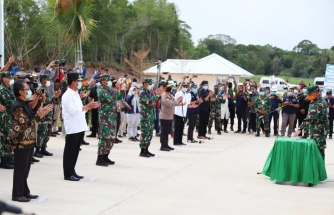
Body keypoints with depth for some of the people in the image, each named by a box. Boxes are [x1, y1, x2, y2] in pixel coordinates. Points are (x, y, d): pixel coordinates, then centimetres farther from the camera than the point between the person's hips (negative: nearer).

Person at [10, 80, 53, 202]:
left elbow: (31, 118, 15)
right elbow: (25, 124, -21)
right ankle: (17, 194, 6)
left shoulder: (25, 104, 12)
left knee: (26, 168, 14)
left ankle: (25, 192, 22)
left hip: (29, 141, 9)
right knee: (20, 169, -2)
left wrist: (41, 113, 2)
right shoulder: (17, 106, -17)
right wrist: (39, 116, -18)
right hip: (21, 142, -9)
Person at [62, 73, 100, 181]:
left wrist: (90, 106, 6)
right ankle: (67, 174, 4)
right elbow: (73, 111, -21)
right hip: (72, 128, -9)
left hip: (79, 127, 9)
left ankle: (72, 172, 21)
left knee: (75, 151, 13)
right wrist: (88, 106, -18)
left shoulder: (75, 94, 16)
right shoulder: (67, 95, -13)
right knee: (70, 151, -2)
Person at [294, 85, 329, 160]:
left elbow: (310, 118, -30)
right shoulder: (314, 101, 11)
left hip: (319, 131, -10)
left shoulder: (319, 103, -21)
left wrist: (300, 129, -36)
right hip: (313, 130, 10)